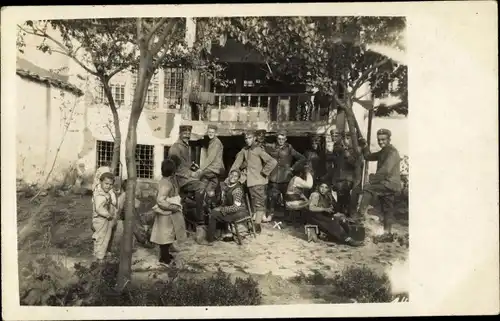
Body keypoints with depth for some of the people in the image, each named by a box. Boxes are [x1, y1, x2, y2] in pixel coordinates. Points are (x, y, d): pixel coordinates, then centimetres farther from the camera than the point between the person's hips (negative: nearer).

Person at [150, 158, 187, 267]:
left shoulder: (168, 180, 5)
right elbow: (160, 200, -30)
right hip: (167, 213, -9)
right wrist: (173, 207, -23)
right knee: (166, 235, 2)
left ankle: (165, 254, 35)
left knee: (167, 235, 21)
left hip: (168, 212, 9)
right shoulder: (166, 183, -24)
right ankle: (164, 259, 14)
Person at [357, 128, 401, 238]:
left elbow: (386, 170, -24)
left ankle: (361, 213, -21)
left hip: (390, 183, -10)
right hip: (386, 184, 10)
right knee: (387, 209, 12)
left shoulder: (392, 152, -13)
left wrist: (372, 180, -22)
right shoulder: (382, 152, 18)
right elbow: (368, 157, 20)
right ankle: (388, 233, 18)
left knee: (368, 188, -21)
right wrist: (364, 146, 5)